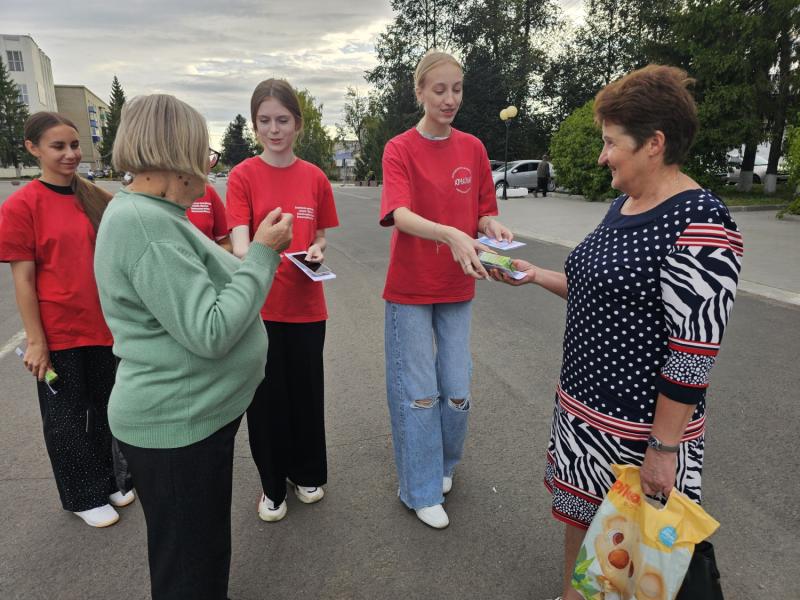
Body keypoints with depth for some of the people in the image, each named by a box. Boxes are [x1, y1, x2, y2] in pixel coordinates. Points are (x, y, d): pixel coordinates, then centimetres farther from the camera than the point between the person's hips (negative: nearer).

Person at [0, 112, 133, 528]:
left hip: (107, 328, 4)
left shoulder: (99, 200, 3)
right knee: (66, 418, 13)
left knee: (107, 410, 18)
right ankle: (83, 497, 31)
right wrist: (35, 341, -11)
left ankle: (108, 480, 39)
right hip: (59, 334, -4)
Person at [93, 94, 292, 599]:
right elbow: (210, 333, -27)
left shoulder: (151, 212, 8)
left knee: (203, 551, 29)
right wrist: (262, 253, -19)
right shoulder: (147, 223, -25)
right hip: (178, 425, -10)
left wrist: (263, 253, 5)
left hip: (194, 415, 10)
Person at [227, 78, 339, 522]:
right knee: (266, 396, 8)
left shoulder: (315, 178, 3)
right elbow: (239, 244, -15)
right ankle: (272, 485, 31)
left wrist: (317, 250, -11)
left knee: (307, 390, 14)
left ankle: (306, 473, 38)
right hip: (260, 304, -2)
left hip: (306, 304, 2)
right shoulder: (243, 176, -5)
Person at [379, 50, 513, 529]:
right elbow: (400, 215, -23)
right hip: (411, 289, -3)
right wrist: (452, 235, -40)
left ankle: (446, 464, 37)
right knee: (419, 393, 3)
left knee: (458, 392, 8)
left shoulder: (473, 149, 5)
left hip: (458, 289, 3)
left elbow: (483, 215, 9)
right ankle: (422, 491, 22)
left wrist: (492, 227, -15)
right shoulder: (400, 149, -6)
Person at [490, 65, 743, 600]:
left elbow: (693, 353, -22)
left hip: (639, 425, -8)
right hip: (583, 404, 8)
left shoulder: (699, 226, -22)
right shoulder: (624, 204, 6)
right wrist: (534, 275, 12)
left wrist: (664, 449, -19)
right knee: (579, 513, 24)